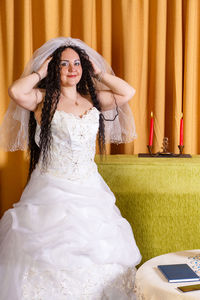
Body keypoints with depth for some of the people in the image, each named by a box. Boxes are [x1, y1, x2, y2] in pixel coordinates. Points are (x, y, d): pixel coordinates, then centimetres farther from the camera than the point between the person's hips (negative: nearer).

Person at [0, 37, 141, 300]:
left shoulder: (93, 99, 9)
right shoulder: (43, 98, -2)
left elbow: (128, 92, 4)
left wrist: (98, 72, 8)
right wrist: (40, 72, -5)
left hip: (89, 190, 4)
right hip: (52, 191, -3)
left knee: (94, 252, 5)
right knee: (50, 257, -1)